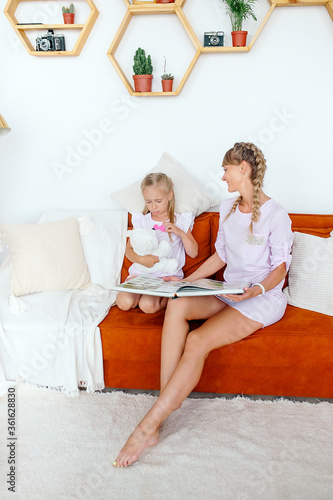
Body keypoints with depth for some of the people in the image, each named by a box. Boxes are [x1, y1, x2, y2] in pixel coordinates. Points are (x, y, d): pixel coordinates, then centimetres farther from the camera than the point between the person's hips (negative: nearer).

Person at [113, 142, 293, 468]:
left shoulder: (276, 216, -11)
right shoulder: (227, 209, 11)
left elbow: (280, 269, -7)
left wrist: (255, 290, -26)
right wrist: (186, 281, 6)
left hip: (263, 298, -6)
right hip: (229, 291, 6)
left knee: (197, 341, -28)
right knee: (176, 305, -26)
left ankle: (148, 426, -20)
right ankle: (167, 400, -23)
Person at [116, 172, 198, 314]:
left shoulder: (180, 221, 4)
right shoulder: (141, 221, 8)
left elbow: (193, 253, 3)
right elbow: (129, 249, 5)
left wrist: (181, 233, -13)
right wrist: (141, 259, -18)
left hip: (167, 275, -3)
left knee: (147, 305, -27)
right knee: (124, 303, -21)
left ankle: (168, 297, 0)